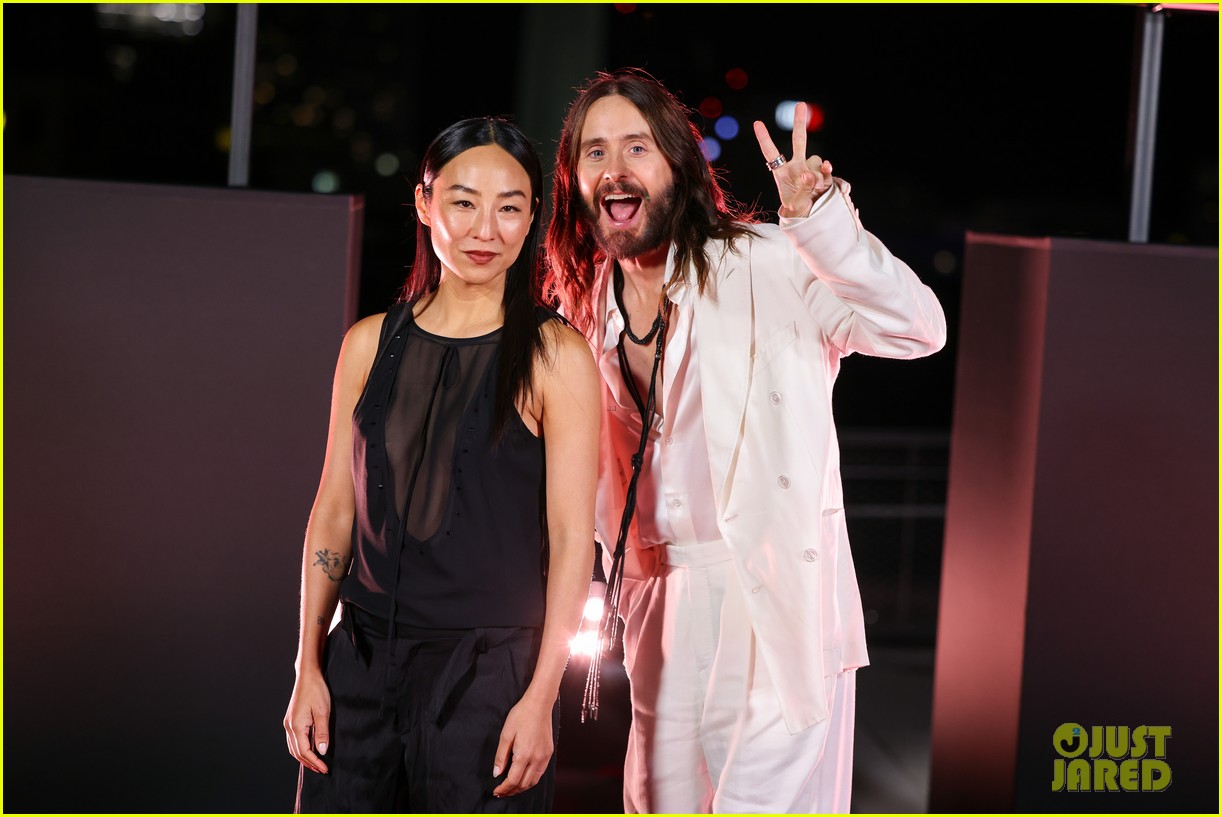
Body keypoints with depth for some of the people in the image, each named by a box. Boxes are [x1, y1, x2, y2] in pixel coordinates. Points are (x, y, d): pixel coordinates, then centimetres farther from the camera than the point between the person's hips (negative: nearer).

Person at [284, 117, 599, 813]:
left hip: (488, 670, -3)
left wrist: (541, 698, -12)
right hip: (362, 663, 4)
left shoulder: (553, 357, -5)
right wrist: (309, 667, 6)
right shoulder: (371, 344, 6)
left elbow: (571, 538, -7)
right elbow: (334, 510, 10)